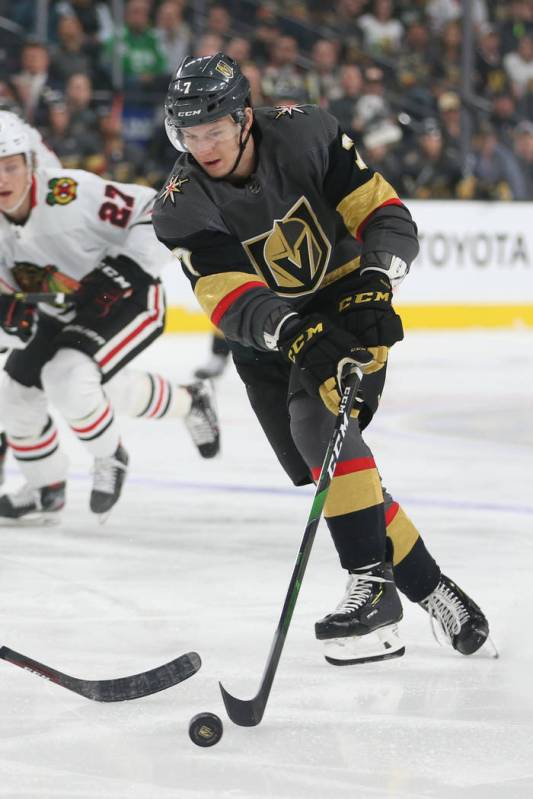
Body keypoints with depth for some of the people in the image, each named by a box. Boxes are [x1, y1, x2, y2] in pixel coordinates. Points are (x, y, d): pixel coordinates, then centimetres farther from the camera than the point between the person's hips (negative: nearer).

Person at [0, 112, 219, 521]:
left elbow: (158, 214, -27)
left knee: (67, 377, -27)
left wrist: (122, 271, -32)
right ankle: (46, 487, 32)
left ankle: (110, 456, 2)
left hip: (126, 300, -8)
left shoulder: (70, 194, -31)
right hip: (59, 315, 8)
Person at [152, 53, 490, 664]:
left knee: (318, 420, -28)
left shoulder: (303, 134, -19)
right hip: (268, 340, 3)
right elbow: (231, 300, -30)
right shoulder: (182, 207, -18)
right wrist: (293, 333, -49)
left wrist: (372, 283, -36)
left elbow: (388, 217, -17)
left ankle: (373, 582, -25)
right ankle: (429, 588, 3)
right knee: (330, 471, -8)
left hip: (347, 310, -3)